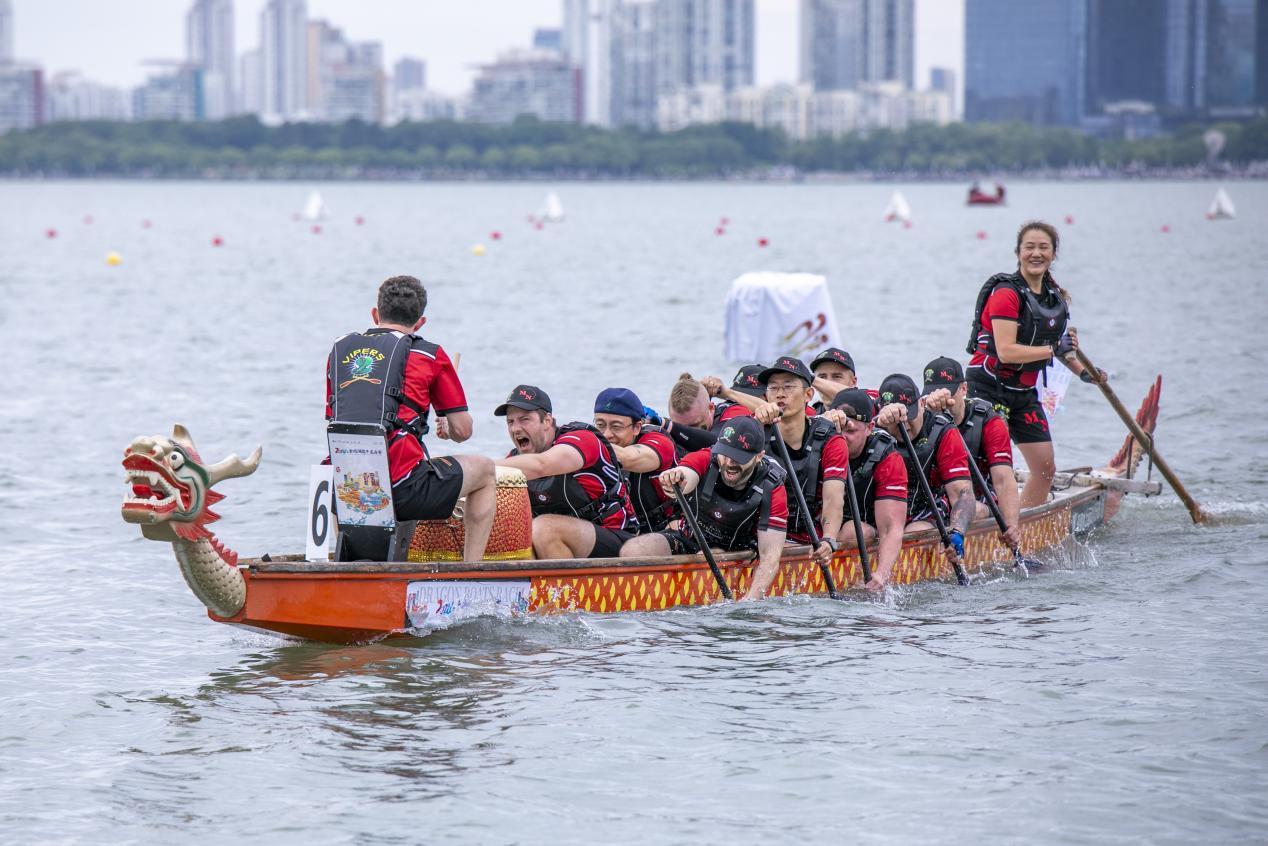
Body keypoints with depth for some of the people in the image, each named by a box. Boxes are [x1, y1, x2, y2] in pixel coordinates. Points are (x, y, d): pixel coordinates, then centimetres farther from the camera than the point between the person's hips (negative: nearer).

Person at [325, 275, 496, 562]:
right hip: (402, 489, -5)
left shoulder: (339, 350, 15)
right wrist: (446, 429, 32)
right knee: (485, 471, 21)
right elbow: (462, 431, 7)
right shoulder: (429, 355, 4)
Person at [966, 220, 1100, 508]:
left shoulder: (1055, 296, 8)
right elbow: (1006, 352, -25)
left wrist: (1082, 371, 12)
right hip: (989, 387, -8)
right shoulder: (1006, 293, -17)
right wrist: (1052, 350, -25)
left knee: (1046, 468, 9)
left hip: (1024, 392, 8)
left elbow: (1056, 343, 24)